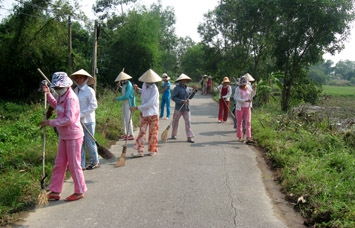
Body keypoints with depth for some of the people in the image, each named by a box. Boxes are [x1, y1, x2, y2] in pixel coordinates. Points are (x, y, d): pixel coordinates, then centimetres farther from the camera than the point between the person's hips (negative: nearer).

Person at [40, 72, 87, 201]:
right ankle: (55, 191, 23)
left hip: (73, 136, -9)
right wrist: (48, 94, 18)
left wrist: (50, 122, -20)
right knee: (59, 164, 13)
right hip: (64, 136, 9)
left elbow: (68, 119, -27)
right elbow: (56, 106, 31)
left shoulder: (71, 98, -20)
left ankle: (79, 192, 17)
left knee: (74, 165, 2)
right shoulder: (61, 96, 9)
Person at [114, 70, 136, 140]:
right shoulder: (124, 84, 10)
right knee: (124, 119, 14)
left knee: (128, 119, -10)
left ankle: (131, 135, -5)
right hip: (124, 103, 10)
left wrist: (117, 99, -15)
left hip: (128, 104, -10)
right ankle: (126, 134, 25)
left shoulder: (129, 85, -18)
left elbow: (126, 96, -24)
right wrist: (119, 86, 16)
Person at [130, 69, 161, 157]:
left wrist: (137, 108, -26)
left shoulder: (154, 89, -21)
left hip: (153, 114, -6)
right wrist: (138, 89, 4)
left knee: (153, 132, 8)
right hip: (144, 113, 6)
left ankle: (152, 151, 20)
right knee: (142, 131, 4)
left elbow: (150, 103, -26)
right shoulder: (145, 85, 0)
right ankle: (140, 151, 8)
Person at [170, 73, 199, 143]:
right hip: (178, 108, -4)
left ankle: (190, 137, -2)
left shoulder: (187, 88, 10)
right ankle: (173, 135, 29)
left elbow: (190, 97, 18)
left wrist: (195, 90, 5)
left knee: (188, 122, -4)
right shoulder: (177, 88, -8)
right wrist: (182, 101, -22)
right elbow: (173, 97, -16)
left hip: (186, 108, 4)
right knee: (175, 121, 10)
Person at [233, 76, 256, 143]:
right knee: (239, 123, 5)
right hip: (239, 108, -3)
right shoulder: (238, 89, -10)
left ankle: (248, 138, -11)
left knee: (248, 122, -7)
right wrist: (245, 100, -26)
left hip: (247, 108, 3)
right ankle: (240, 137, 16)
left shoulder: (248, 88, 3)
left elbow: (252, 95, 4)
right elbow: (237, 99, -17)